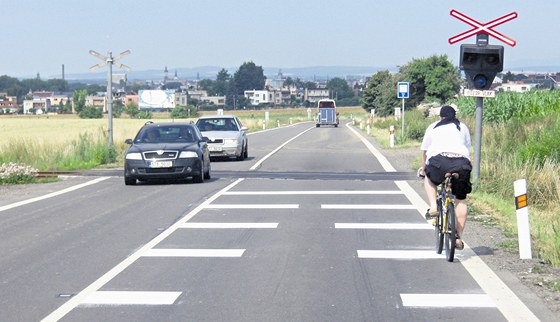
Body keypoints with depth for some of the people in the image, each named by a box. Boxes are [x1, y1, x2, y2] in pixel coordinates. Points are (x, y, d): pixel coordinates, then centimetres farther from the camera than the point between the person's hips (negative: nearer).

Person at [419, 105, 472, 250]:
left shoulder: (433, 127, 24)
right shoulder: (463, 127, 26)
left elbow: (425, 150, 28)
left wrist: (423, 169, 41)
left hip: (439, 160, -1)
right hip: (461, 163, 1)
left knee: (429, 178, 32)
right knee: (461, 200, 14)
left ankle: (433, 207, 10)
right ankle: (459, 237, 11)